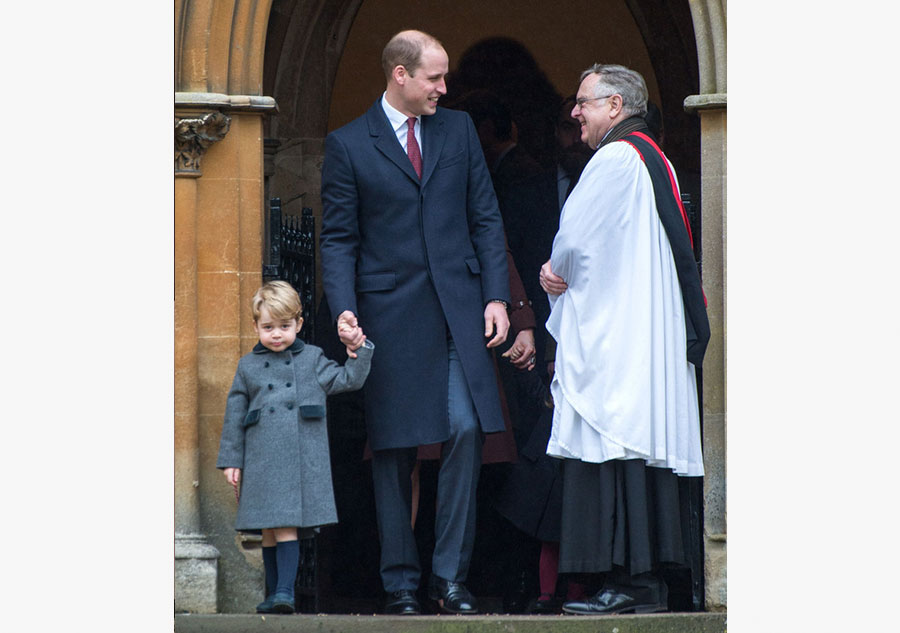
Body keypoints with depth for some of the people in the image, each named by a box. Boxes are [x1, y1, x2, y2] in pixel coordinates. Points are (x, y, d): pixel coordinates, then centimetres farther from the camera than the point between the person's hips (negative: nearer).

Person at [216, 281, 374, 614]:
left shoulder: (312, 359, 11)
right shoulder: (248, 367, 12)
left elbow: (348, 380, 14)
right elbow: (234, 415, 13)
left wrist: (359, 350, 2)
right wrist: (231, 461, 10)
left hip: (302, 459, -2)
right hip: (261, 459, 2)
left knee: (287, 527, -12)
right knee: (269, 530, 5)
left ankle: (285, 591, -15)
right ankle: (273, 594, 13)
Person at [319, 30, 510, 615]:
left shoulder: (459, 130, 11)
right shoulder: (348, 145, 3)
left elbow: (486, 219, 12)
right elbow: (338, 239, 2)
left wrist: (497, 297, 2)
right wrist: (344, 310, -11)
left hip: (460, 308, 2)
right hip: (391, 314, -2)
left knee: (466, 430, -10)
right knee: (394, 449, 1)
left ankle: (451, 577, -3)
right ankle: (400, 584, 9)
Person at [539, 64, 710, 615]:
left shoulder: (616, 158, -11)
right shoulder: (655, 160, 20)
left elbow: (573, 236, -11)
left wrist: (558, 272, 9)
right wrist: (564, 272, 10)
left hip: (613, 339, -10)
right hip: (651, 335, 10)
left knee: (613, 445, -11)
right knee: (639, 448, 8)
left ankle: (630, 581, -15)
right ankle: (648, 582, 7)